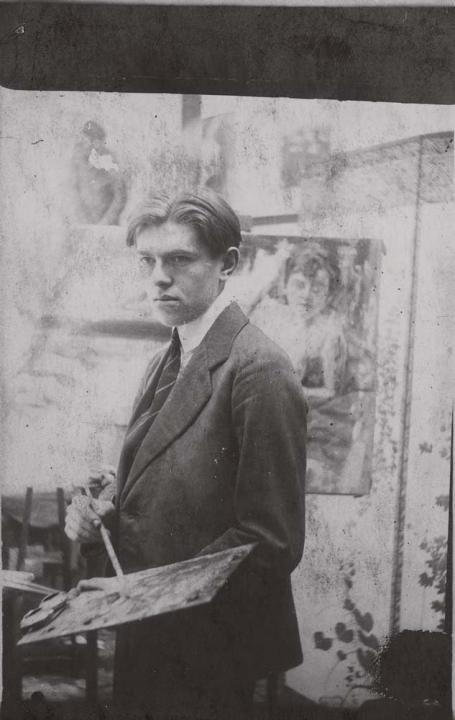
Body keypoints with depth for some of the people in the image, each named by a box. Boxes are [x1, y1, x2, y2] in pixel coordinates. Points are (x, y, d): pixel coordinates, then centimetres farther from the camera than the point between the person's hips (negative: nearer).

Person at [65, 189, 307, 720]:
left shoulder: (258, 368, -19)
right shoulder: (164, 365, 8)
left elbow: (273, 540, -21)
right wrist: (102, 515, -3)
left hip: (209, 652, -7)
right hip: (144, 634, 7)